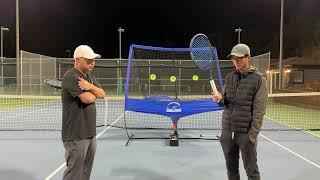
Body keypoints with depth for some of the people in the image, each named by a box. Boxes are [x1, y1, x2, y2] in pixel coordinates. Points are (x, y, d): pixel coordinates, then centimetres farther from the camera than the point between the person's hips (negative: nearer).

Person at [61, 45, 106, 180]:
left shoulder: (89, 76, 12)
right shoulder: (71, 77, -16)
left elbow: (102, 94, 5)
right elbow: (87, 98, -25)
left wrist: (91, 87, -15)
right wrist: (94, 94, -2)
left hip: (90, 132, 9)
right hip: (76, 135, -9)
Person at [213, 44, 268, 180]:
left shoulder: (259, 79, -6)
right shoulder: (229, 77, 9)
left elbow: (259, 111, -10)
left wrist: (252, 135, -15)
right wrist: (220, 99, -10)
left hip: (246, 133, -5)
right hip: (227, 132, 5)